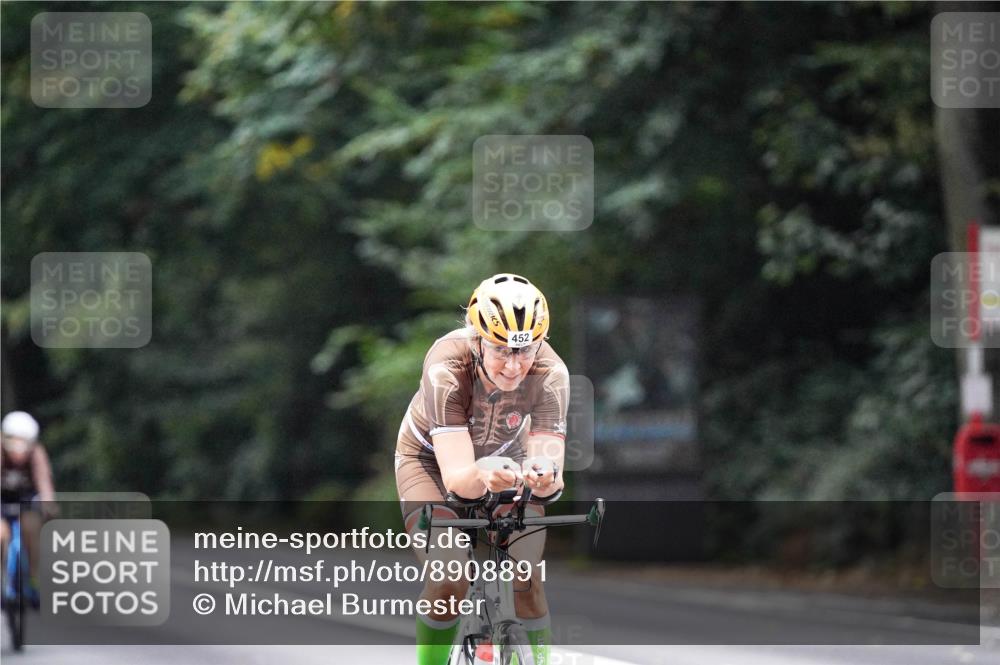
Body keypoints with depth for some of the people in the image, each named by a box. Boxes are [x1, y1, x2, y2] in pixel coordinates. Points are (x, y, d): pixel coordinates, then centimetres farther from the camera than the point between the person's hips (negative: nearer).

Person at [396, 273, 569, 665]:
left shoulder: (550, 374, -32)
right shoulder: (447, 368, -39)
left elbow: (550, 467, -37)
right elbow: (455, 477, -44)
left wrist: (544, 477, -61)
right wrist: (482, 475, -66)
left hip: (504, 455, 2)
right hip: (432, 458, -2)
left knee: (527, 578, -17)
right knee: (449, 580, -23)